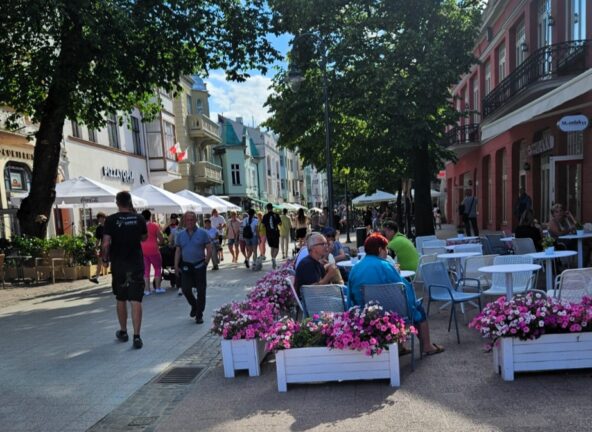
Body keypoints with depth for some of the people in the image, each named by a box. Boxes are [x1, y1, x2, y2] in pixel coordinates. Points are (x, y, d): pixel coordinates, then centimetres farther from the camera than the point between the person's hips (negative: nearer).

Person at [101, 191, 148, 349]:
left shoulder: (111, 220, -7)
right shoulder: (139, 219, -1)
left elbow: (106, 243, -13)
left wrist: (105, 258, 5)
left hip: (118, 264, 0)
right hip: (136, 263, 0)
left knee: (121, 299, 15)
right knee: (136, 300, -1)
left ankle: (123, 332, 29)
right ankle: (136, 336, -6)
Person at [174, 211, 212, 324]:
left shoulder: (202, 233, -2)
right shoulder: (180, 235, 7)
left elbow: (209, 249, -2)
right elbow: (178, 251, 9)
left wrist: (206, 262, -7)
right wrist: (176, 265, 3)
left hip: (199, 265, -2)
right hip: (186, 266, 2)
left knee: (201, 291, 1)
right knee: (186, 289, -3)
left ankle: (199, 315, 14)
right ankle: (194, 305, 28)